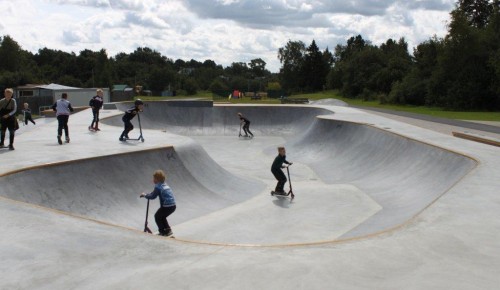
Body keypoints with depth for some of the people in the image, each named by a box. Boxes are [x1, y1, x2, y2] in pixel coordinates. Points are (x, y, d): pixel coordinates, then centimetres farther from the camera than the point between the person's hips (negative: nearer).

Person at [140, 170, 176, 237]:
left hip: (167, 206, -8)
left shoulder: (158, 186, -10)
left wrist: (145, 195, 7)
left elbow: (153, 196, -7)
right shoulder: (165, 185, 17)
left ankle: (162, 231, 13)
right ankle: (168, 230, 23)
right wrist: (147, 195, 20)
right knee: (162, 217, 27)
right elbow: (155, 193, 26)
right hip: (173, 205, 8)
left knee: (157, 216, 13)